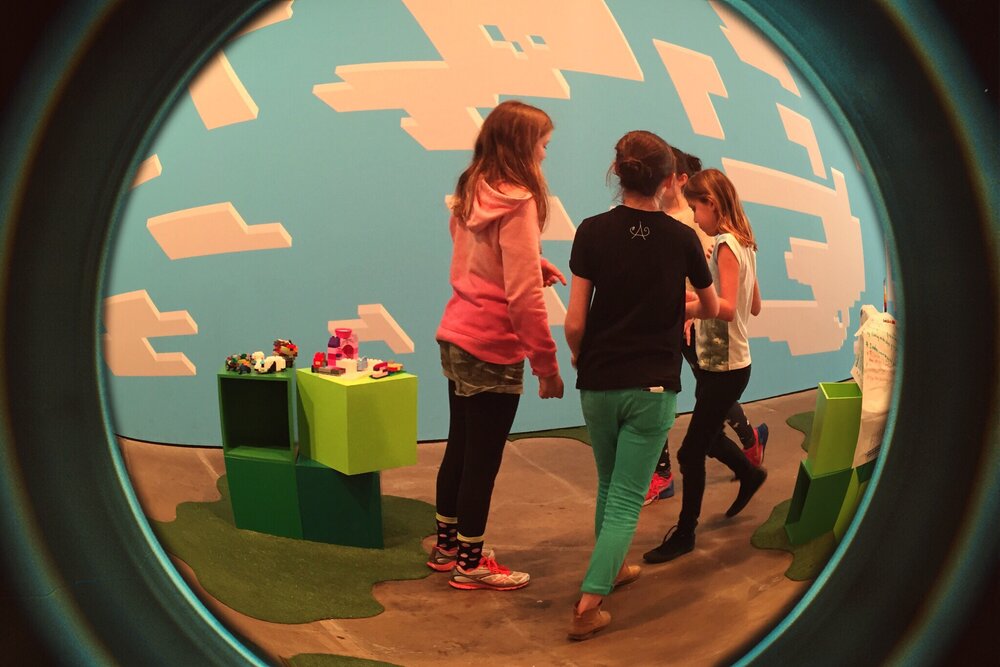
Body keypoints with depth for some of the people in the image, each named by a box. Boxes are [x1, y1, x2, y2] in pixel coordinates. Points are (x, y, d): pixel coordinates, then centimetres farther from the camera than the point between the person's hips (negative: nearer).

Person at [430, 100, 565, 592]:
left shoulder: (471, 192, 6)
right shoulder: (517, 203, -18)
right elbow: (524, 296, -21)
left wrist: (534, 264, 3)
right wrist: (546, 362, -16)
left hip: (455, 338, 8)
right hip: (493, 349, -8)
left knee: (460, 446, 19)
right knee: (483, 458, 4)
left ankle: (446, 545, 33)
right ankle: (470, 564, 17)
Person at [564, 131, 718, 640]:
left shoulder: (593, 232, -8)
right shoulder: (682, 239, -4)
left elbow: (575, 322, -9)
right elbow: (710, 308, 13)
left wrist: (580, 357, 11)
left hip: (598, 383, 2)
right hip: (653, 388, -1)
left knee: (609, 486, 22)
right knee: (626, 499, 3)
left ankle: (610, 568, 40)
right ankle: (589, 602, -7)